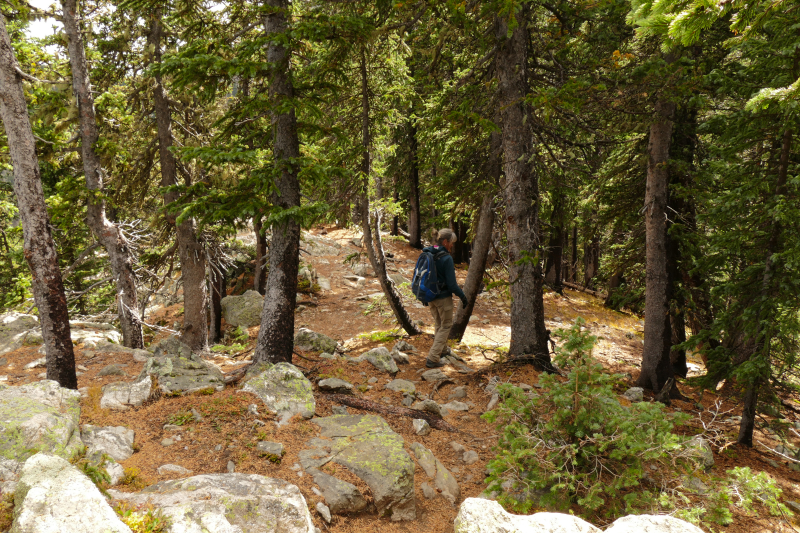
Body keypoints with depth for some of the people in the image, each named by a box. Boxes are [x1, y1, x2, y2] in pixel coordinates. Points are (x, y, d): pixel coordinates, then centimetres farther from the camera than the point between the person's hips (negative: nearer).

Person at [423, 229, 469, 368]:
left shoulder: (427, 254, 0)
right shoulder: (446, 258, -22)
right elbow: (452, 284, -20)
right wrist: (463, 296, -5)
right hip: (443, 297, -7)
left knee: (439, 324, 26)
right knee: (446, 326, 8)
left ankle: (442, 350, 44)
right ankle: (433, 358, 2)